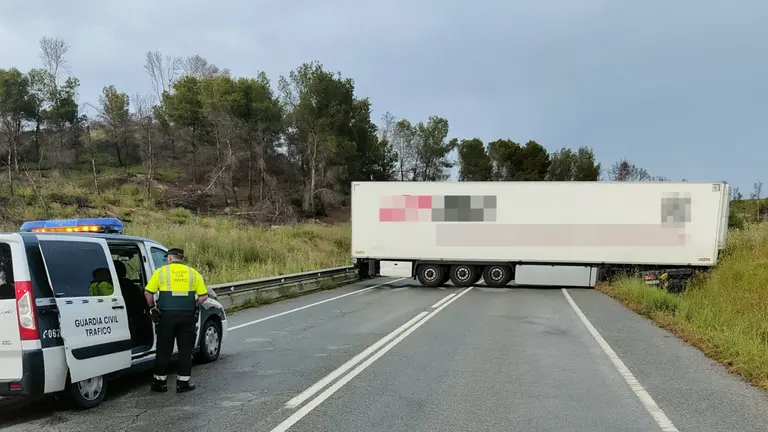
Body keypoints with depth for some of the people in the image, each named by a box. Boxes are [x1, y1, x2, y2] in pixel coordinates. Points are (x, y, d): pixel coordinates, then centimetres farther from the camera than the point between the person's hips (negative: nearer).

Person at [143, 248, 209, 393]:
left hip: (167, 315, -1)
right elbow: (204, 296, 2)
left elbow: (148, 292, -2)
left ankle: (160, 382, 17)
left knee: (164, 349, 9)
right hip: (187, 315, 1)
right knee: (185, 350, 9)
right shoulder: (193, 273, 7)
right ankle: (183, 382, 12)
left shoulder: (161, 271, 2)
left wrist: (152, 307, 13)